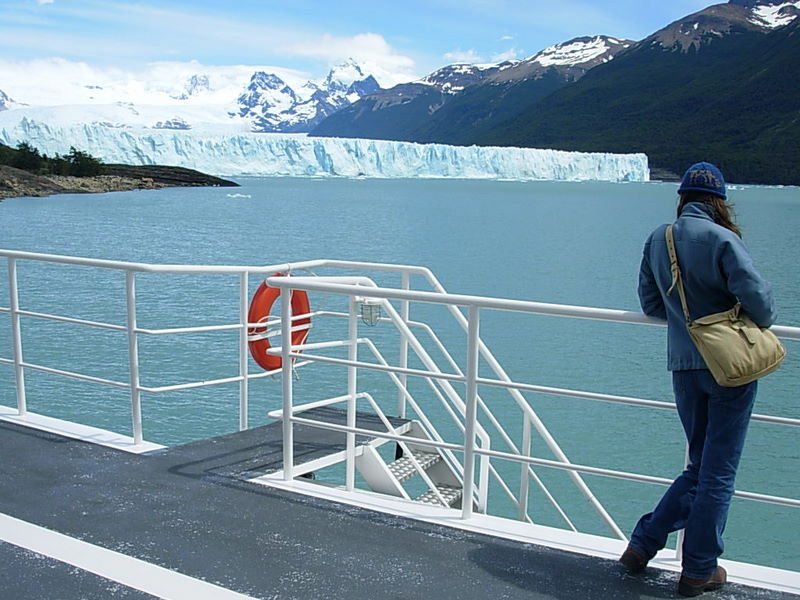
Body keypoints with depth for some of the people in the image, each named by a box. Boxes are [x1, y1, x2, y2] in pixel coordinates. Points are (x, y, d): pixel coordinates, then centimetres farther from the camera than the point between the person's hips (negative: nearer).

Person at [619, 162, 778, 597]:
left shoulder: (657, 239, 4)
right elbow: (757, 296, -17)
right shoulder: (721, 239, -13)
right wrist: (763, 323, 4)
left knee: (700, 467, 20)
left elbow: (650, 303, 10)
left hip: (684, 367, 5)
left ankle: (642, 544, 18)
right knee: (718, 473, 6)